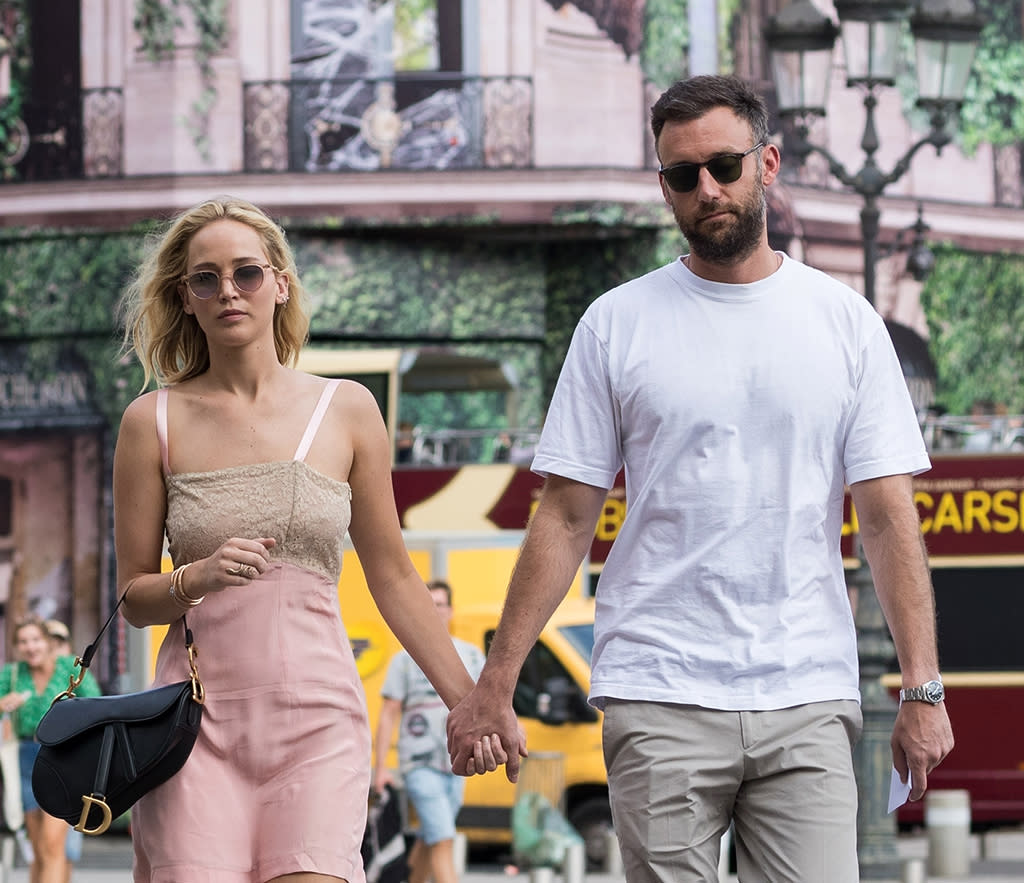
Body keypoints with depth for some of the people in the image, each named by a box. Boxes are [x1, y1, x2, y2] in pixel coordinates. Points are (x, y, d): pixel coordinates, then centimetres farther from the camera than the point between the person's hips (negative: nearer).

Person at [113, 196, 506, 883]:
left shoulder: (347, 411, 8)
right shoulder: (154, 421, 5)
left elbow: (393, 577, 13)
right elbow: (132, 595, 8)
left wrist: (469, 700, 11)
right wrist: (197, 579, -12)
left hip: (318, 717, 0)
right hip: (199, 717, 0)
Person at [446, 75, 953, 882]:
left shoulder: (846, 322, 8)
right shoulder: (617, 323, 6)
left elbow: (889, 518, 5)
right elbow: (565, 520, 6)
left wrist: (924, 689, -3)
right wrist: (494, 687, 0)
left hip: (808, 701, 1)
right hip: (660, 699, 0)